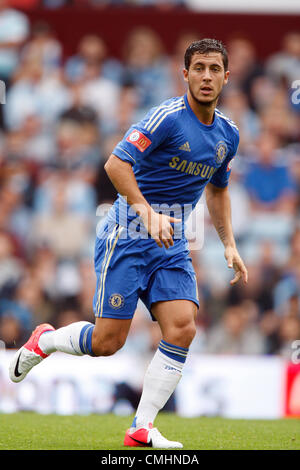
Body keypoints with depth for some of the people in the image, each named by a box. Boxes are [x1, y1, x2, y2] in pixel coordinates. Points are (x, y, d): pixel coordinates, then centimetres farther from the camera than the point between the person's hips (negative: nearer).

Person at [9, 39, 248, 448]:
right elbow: (116, 164, -22)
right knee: (108, 341, -8)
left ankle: (141, 430, -6)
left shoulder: (227, 134, 10)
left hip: (172, 244, 6)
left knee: (183, 328, -13)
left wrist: (229, 245, 18)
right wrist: (147, 213, -31)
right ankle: (43, 341, 24)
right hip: (128, 234, -6)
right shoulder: (169, 117, -15)